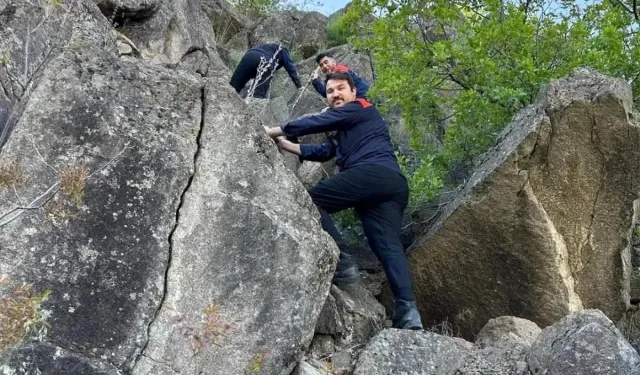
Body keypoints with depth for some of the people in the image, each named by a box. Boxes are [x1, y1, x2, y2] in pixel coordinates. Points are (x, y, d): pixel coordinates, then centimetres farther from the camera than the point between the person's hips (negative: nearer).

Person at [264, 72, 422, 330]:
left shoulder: (359, 108, 12)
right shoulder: (347, 130, 38)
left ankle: (342, 262, -18)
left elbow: (317, 123, 4)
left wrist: (277, 131, 11)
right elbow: (323, 152, 31)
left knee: (310, 199, -5)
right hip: (393, 184, 9)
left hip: (372, 172, -9)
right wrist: (285, 144, 32)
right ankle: (407, 309, -24)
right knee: (389, 247, -7)